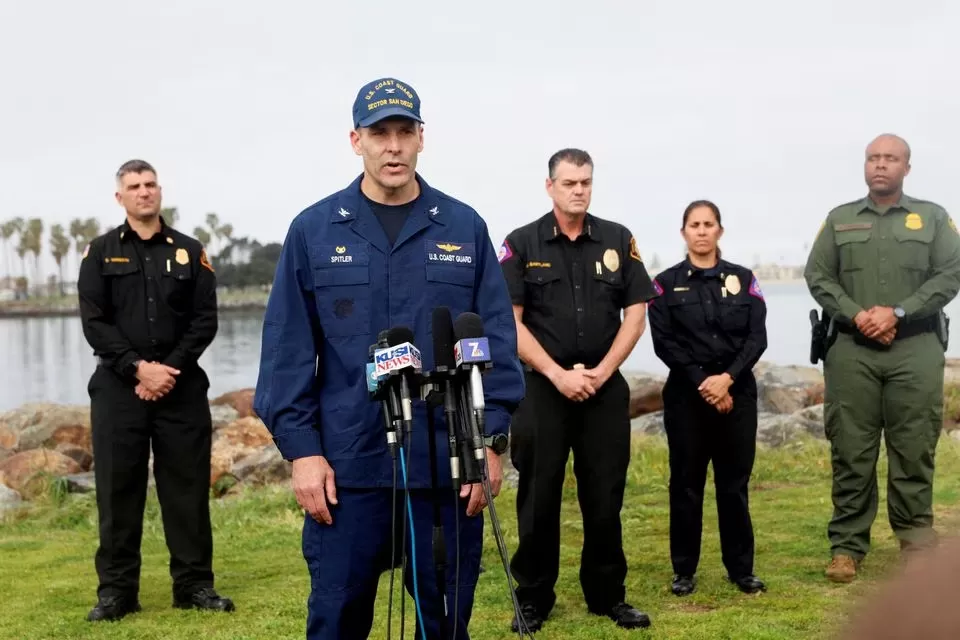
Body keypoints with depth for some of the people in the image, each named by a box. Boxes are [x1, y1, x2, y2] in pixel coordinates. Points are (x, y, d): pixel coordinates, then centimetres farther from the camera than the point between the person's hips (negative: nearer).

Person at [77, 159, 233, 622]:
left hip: (182, 386, 1)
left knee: (188, 488, 3)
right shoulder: (100, 253, 7)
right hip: (118, 386, -1)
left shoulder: (190, 252, 10)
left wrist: (170, 368, -11)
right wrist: (138, 367, -14)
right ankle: (116, 590, 9)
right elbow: (94, 323, -2)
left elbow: (205, 321, 3)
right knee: (118, 490, 1)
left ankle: (194, 584, 11)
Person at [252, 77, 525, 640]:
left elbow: (497, 341, 4)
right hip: (346, 466, -1)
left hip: (450, 463, 1)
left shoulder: (465, 228, 5)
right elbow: (288, 351, 1)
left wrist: (491, 442, -3)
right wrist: (301, 450, -5)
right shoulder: (314, 230, 2)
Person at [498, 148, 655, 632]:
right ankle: (533, 598, 14)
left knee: (605, 497, 6)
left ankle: (608, 595, 18)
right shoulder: (521, 243, 0)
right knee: (539, 497, 3)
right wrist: (558, 374, -12)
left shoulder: (618, 240, 5)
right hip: (541, 387, -1)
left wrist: (601, 372, -7)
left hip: (606, 388, 2)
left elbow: (635, 315, 4)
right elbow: (509, 321, -5)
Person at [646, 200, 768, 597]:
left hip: (737, 392, 1)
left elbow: (757, 338, -1)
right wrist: (703, 383, -12)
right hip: (686, 393, -1)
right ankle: (684, 570, 13)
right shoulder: (666, 283, 3)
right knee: (686, 483, 4)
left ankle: (741, 568, 15)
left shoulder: (743, 279, 7)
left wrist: (727, 377, -15)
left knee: (734, 483, 6)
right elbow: (664, 342, -5)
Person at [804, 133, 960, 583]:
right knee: (851, 451, 2)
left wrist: (897, 313, -12)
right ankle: (847, 547, 8)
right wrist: (857, 315, -10)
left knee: (914, 449, 2)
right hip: (851, 351, 1)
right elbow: (817, 276, 6)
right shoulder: (839, 220, 12)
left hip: (916, 350, -1)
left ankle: (917, 544, 13)